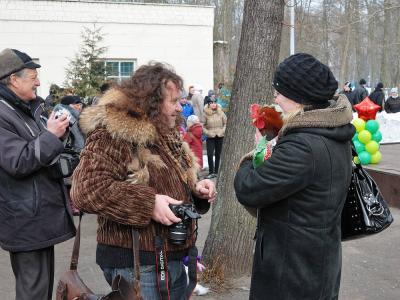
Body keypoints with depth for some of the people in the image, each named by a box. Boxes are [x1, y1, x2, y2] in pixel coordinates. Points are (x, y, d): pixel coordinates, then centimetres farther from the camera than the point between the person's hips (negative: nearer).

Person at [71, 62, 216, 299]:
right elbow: (87, 191, -26)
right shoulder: (112, 135, -17)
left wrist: (195, 189, 1)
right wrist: (148, 203, -28)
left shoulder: (166, 133, 12)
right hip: (135, 264, -9)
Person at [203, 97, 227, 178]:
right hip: (210, 138, -2)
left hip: (220, 137, 2)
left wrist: (223, 131, -6)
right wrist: (208, 132, -12)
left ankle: (216, 172, 18)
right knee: (210, 155, -8)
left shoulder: (220, 113, 0)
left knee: (218, 155, 8)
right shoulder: (206, 114, -5)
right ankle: (211, 172, 1)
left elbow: (225, 123, 7)